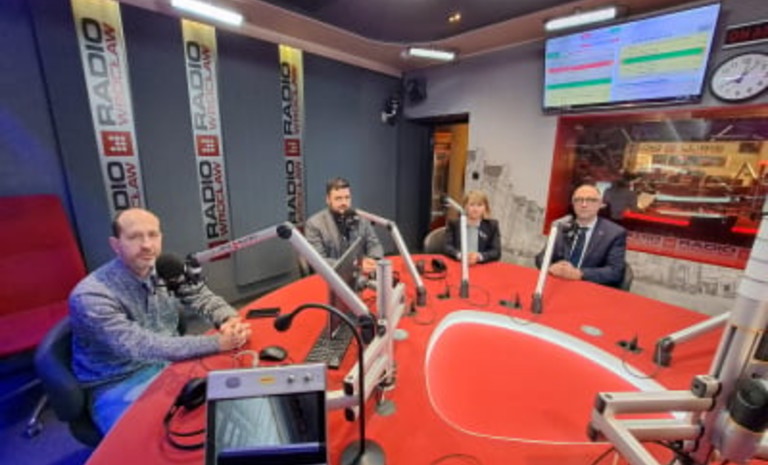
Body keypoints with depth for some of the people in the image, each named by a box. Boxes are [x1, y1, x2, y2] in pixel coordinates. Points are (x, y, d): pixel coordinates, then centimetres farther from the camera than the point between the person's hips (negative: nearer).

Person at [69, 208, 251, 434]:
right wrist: (218, 342, -35)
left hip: (171, 365, 5)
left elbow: (203, 297, 1)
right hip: (121, 386, -4)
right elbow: (142, 348, -30)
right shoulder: (90, 296, -23)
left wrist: (230, 320, -21)